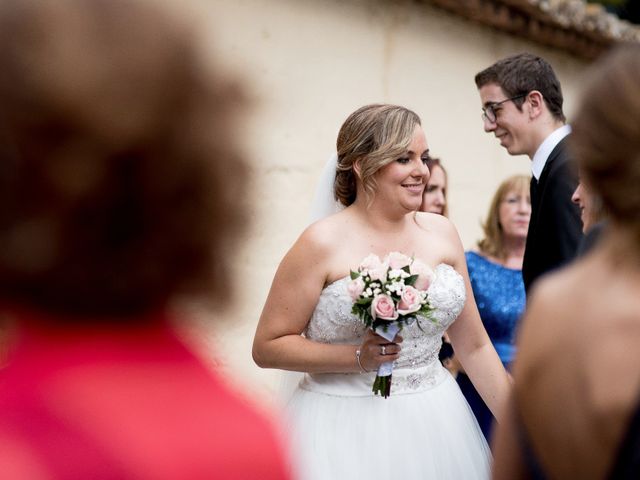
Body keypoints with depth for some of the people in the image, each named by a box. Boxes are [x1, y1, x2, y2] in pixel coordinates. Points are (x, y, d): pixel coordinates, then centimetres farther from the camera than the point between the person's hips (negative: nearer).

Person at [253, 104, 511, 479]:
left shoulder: (441, 233, 4)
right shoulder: (322, 244, -10)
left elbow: (475, 346, 9)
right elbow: (267, 346, -8)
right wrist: (358, 358, -18)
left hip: (436, 424, 4)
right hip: (348, 431, -4)